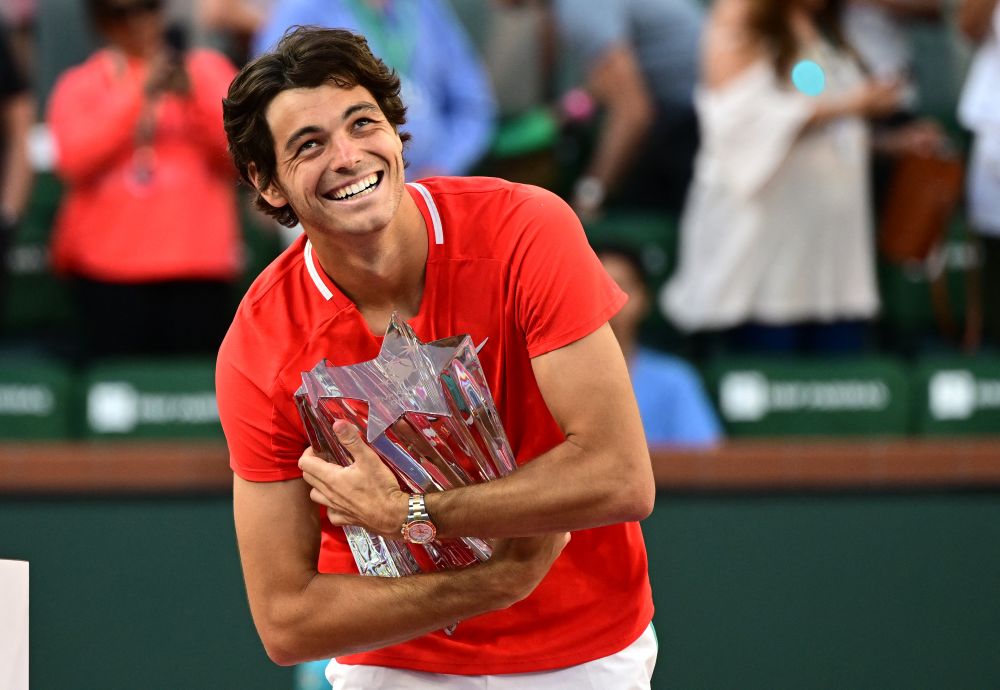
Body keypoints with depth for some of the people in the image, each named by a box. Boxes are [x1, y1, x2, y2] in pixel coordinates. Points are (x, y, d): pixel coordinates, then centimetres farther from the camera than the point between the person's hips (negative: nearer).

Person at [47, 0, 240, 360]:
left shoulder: (208, 70, 13)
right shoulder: (80, 85, 10)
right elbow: (74, 160, -8)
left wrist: (193, 95, -13)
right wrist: (139, 95, -14)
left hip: (197, 261, 1)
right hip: (110, 263, 0)